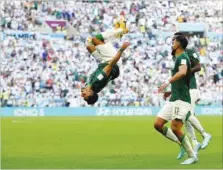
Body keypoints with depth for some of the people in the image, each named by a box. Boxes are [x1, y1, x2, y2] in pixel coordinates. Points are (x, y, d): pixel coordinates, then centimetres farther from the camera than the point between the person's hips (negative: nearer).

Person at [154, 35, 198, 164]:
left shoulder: (182, 57, -9)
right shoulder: (178, 58, 20)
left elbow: (182, 72, -32)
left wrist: (168, 82, -39)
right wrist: (170, 92, 29)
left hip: (181, 100, -10)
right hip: (173, 100, 10)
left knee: (175, 128, -16)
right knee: (158, 124, 3)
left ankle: (192, 155, -5)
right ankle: (182, 143, 10)